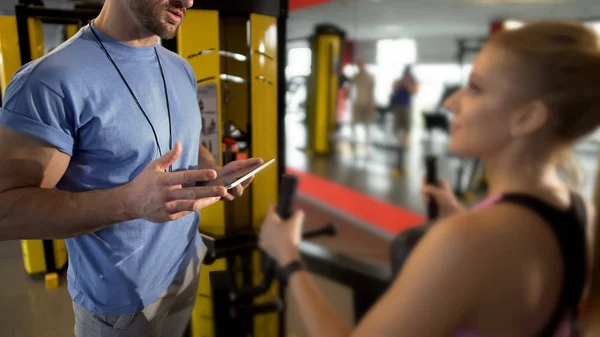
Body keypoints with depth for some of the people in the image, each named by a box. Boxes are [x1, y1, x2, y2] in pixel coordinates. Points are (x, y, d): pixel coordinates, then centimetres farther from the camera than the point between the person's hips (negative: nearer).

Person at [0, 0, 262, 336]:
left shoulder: (182, 69, 1)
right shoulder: (51, 79, -24)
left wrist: (214, 173, -10)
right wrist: (128, 202, -37)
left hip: (188, 264, 7)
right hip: (119, 297, -6)